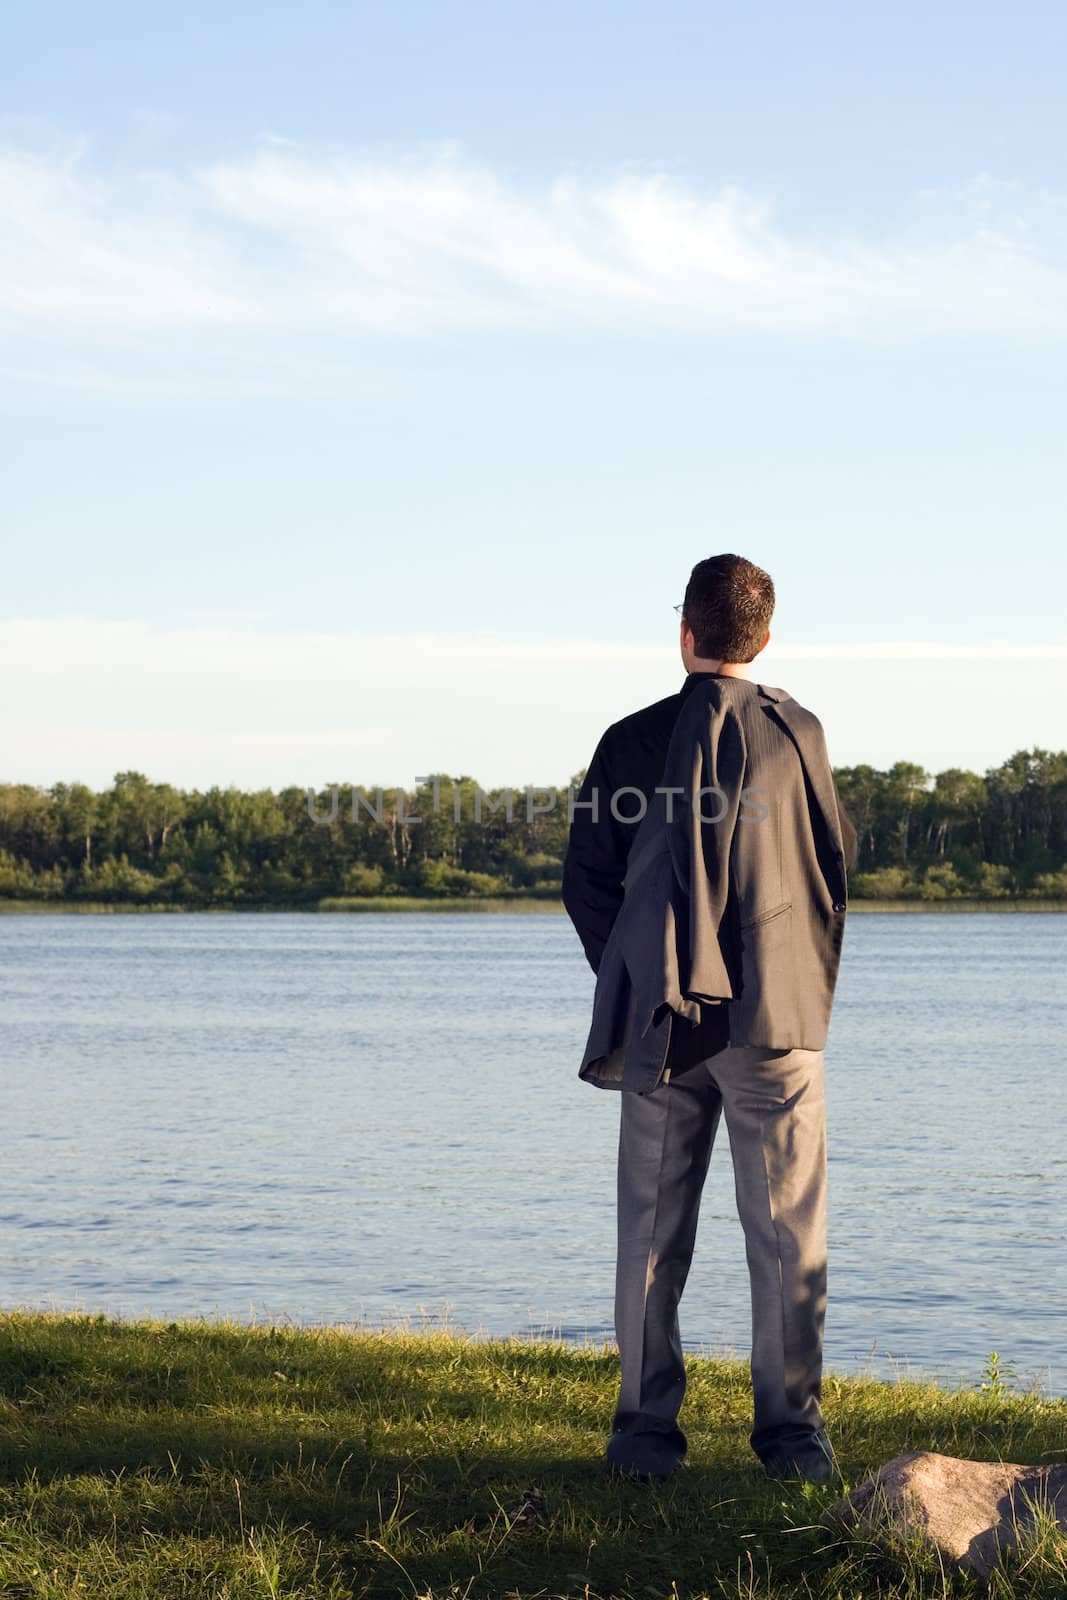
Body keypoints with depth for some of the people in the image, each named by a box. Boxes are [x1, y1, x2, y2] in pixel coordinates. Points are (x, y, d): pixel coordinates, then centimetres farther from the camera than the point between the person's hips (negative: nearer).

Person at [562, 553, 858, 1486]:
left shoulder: (633, 741, -1)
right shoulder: (796, 733, -1)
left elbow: (587, 879, 2)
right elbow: (838, 859, 9)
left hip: (658, 1021, 1)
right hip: (777, 1014, -1)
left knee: (654, 1232, 7)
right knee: (789, 1233, 4)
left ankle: (647, 1429, 8)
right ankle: (791, 1432, 5)